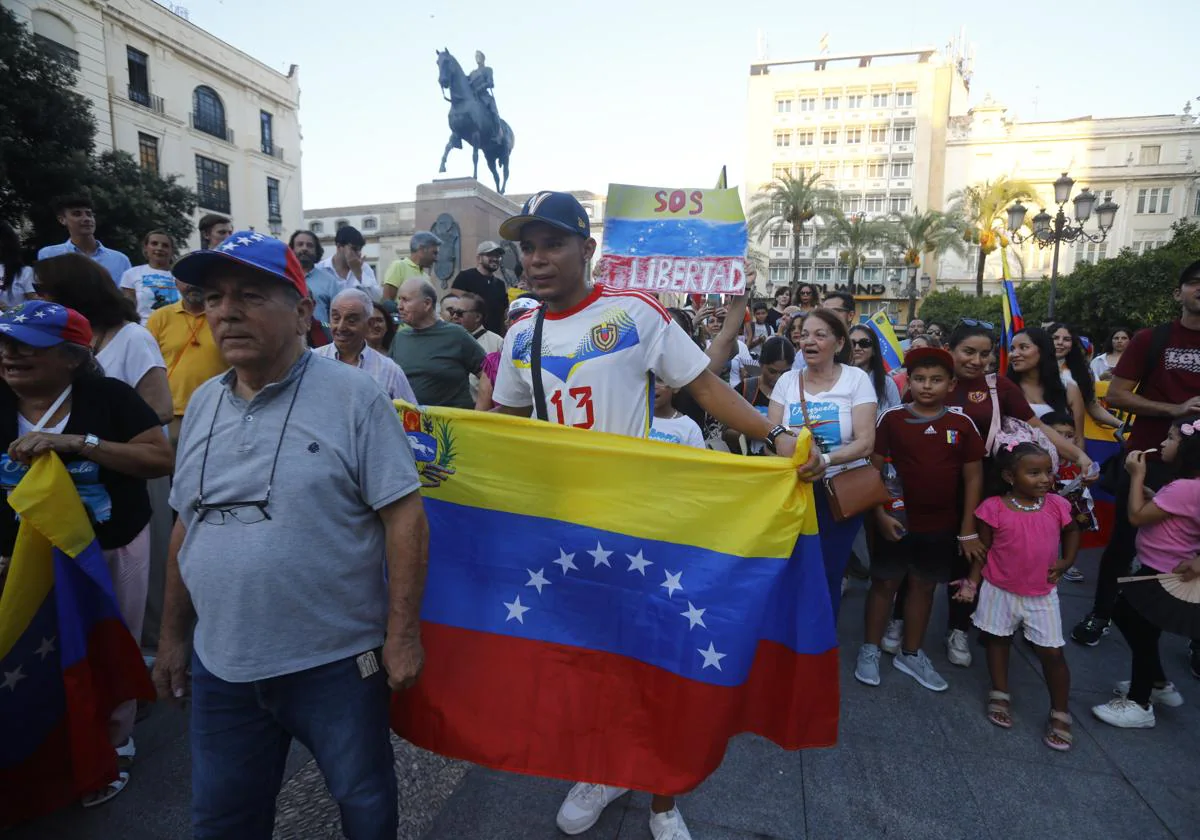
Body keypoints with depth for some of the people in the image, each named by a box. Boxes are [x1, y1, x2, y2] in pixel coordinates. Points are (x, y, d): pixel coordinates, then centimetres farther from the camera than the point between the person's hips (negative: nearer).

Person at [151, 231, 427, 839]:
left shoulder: (354, 396, -13)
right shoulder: (203, 404, 6)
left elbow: (404, 516, -15)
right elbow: (187, 525, 13)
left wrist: (403, 634, -15)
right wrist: (173, 635, 14)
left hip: (335, 663, -5)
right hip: (221, 666, 5)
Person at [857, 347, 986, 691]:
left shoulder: (962, 424, -3)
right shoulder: (891, 418, -8)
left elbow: (973, 477, 2)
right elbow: (873, 469, -5)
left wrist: (968, 529, 0)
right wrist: (880, 515, -12)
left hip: (941, 525, 2)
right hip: (897, 520, -2)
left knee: (924, 586, 15)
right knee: (884, 583, 8)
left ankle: (910, 654, 31)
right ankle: (870, 650, 23)